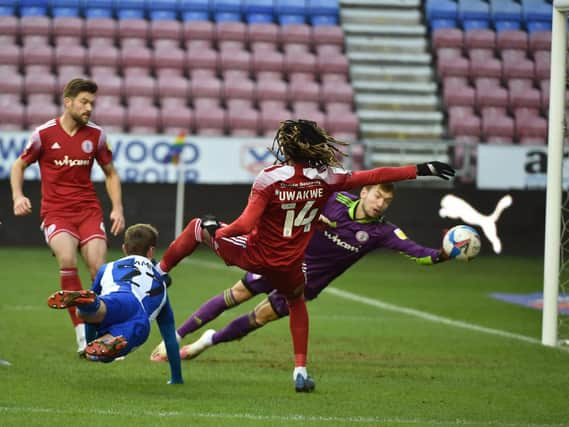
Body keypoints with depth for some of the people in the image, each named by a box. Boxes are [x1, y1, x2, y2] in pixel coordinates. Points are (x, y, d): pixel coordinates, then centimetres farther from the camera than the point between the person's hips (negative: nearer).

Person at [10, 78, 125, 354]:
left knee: (98, 267, -15)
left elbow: (110, 173, 18)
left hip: (89, 210, 3)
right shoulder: (44, 134, -3)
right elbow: (19, 166, 11)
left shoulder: (95, 135, 5)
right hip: (56, 212, -3)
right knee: (67, 260, -29)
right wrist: (18, 196, -6)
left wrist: (117, 208, 6)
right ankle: (82, 334, -26)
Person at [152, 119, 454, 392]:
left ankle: (158, 273, 28)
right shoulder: (326, 178, -11)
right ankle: (301, 370, 24)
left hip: (251, 256, -2)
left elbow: (244, 225, -24)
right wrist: (420, 170, 1)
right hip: (287, 268, 3)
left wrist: (217, 232, -7)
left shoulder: (269, 178, -20)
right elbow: (374, 176, -6)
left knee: (199, 227, 21)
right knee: (296, 301, 35)